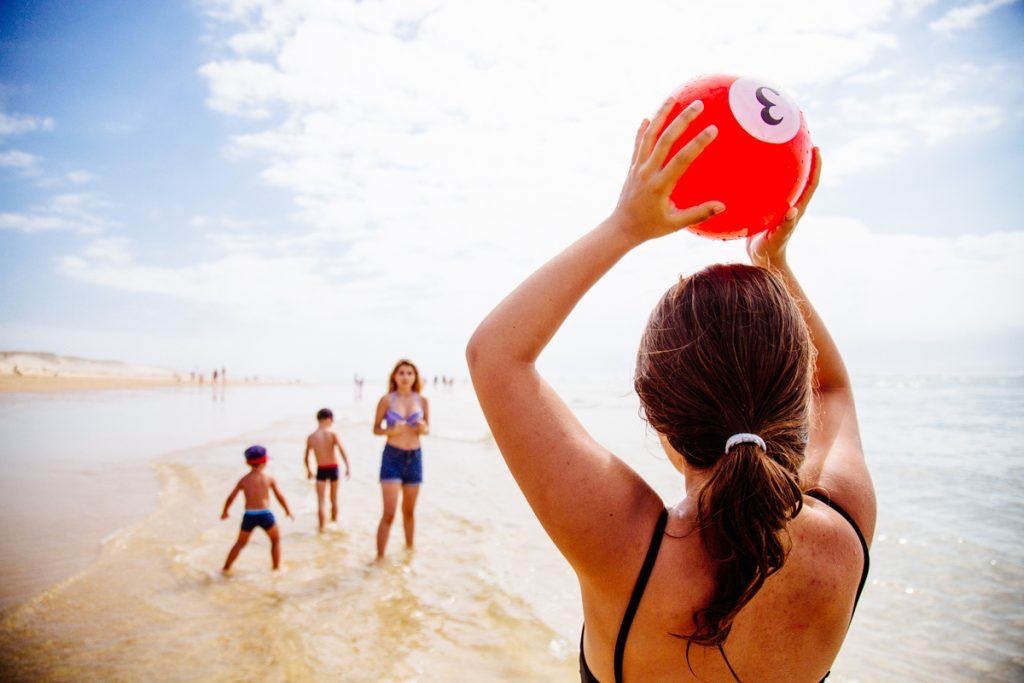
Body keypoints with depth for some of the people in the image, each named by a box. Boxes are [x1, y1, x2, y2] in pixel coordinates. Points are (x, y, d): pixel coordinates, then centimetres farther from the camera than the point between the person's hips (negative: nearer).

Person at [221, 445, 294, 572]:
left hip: (249, 515, 3)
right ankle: (276, 567, 19)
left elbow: (231, 497, 8)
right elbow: (280, 496, -1)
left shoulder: (244, 480, 4)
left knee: (240, 543, 24)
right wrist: (288, 511, 13)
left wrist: (225, 512, 25)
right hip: (265, 514, -2)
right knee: (276, 539, 20)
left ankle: (226, 568, 26)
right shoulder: (269, 478, -2)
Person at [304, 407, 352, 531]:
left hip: (321, 470, 0)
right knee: (334, 499, 18)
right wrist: (348, 467, -19)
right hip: (333, 468, 0)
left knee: (320, 501, 3)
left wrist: (308, 471, 23)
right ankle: (334, 521, 33)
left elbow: (306, 458, 7)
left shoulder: (311, 437, 0)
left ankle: (321, 527, -1)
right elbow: (342, 450, -18)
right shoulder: (332, 434, -7)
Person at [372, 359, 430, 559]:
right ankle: (379, 557, 3)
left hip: (414, 457, 3)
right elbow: (376, 429, 0)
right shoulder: (386, 400, -5)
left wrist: (424, 429, -13)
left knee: (409, 511, 16)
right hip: (392, 456, -3)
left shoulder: (422, 401, 1)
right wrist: (391, 430, -20)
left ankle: (409, 550, 34)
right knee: (389, 513, -8)